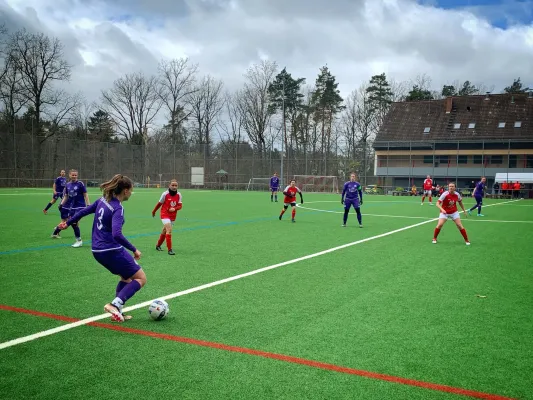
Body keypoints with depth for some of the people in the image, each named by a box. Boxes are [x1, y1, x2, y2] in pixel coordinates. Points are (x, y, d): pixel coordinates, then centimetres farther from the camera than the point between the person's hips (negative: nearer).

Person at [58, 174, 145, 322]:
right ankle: (115, 304, -10)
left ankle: (117, 311, 21)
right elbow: (116, 234, -31)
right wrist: (134, 249, -24)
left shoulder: (103, 200, 5)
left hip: (98, 251, 9)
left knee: (126, 277, 25)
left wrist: (68, 223, 32)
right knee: (141, 278, 1)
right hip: (112, 251, -9)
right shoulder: (117, 208, -20)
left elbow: (84, 211, 18)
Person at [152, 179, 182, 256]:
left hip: (173, 216, 4)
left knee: (164, 231, 18)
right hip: (165, 214, -4)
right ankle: (169, 249, -19)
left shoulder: (179, 195, -3)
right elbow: (159, 203, 1)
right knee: (169, 230, -21)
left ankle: (158, 246, 39)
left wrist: (174, 209, -23)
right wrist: (154, 211, 13)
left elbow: (180, 206, -3)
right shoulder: (165, 194, -12)